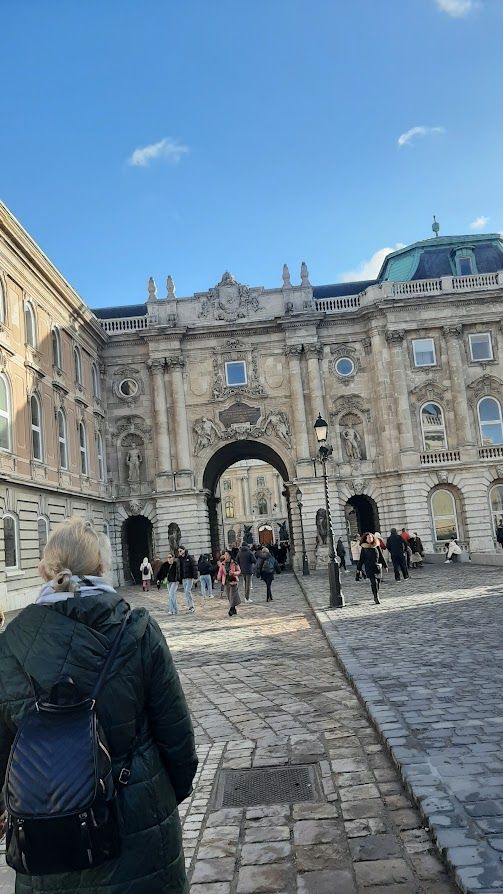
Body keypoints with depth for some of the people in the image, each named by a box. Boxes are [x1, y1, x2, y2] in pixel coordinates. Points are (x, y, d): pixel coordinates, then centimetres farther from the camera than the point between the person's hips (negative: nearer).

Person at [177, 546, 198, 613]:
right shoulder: (180, 559, 9)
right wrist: (179, 579, 9)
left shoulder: (190, 557, -9)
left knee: (188, 591, -14)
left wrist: (195, 577, -16)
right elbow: (179, 569, 13)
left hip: (189, 577, -7)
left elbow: (195, 567, -12)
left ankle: (191, 606, -7)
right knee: (186, 592, 8)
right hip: (183, 578, 7)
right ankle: (189, 607, 15)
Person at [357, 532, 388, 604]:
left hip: (378, 566, 3)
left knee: (378, 582, 5)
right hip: (369, 568, -3)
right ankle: (376, 598, -13)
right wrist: (358, 568, 5)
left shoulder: (377, 546, 7)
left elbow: (381, 556, 13)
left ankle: (376, 597, 20)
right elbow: (361, 559, 6)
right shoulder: (364, 548, 2)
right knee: (374, 582, -14)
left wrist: (385, 565, 14)